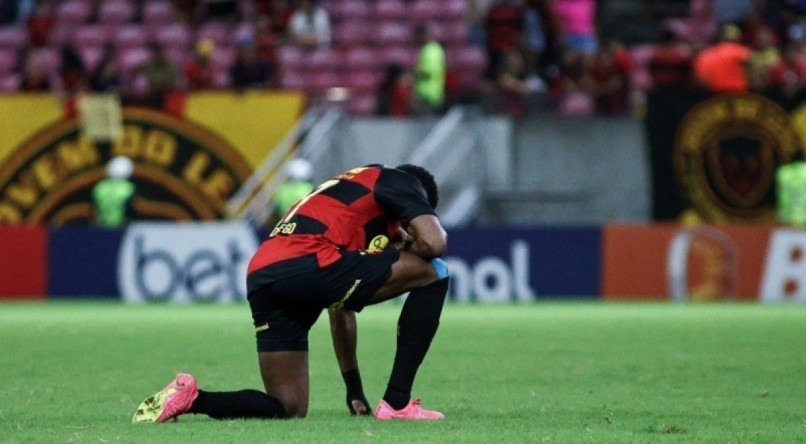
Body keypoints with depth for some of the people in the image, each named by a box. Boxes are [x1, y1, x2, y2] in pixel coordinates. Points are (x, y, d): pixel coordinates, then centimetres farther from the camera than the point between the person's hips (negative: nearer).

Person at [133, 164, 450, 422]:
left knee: (289, 410, 15)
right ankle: (397, 404, 2)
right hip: (308, 264, -8)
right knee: (433, 273, 5)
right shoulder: (398, 181, 19)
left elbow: (341, 312, 43)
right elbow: (434, 243, 0)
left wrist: (354, 388, 45)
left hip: (260, 278, 8)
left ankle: (190, 397, -2)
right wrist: (406, 247, 24)